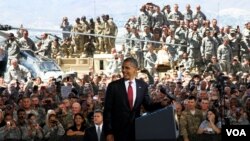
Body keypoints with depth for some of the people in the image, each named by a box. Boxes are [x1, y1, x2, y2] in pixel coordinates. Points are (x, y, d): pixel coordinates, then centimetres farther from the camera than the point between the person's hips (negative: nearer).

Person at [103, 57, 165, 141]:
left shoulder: (142, 85, 4)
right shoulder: (113, 86, -4)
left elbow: (148, 106, 7)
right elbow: (107, 111, -5)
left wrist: (161, 104, -13)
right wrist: (108, 132, -10)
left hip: (136, 130, 2)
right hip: (118, 131, -2)